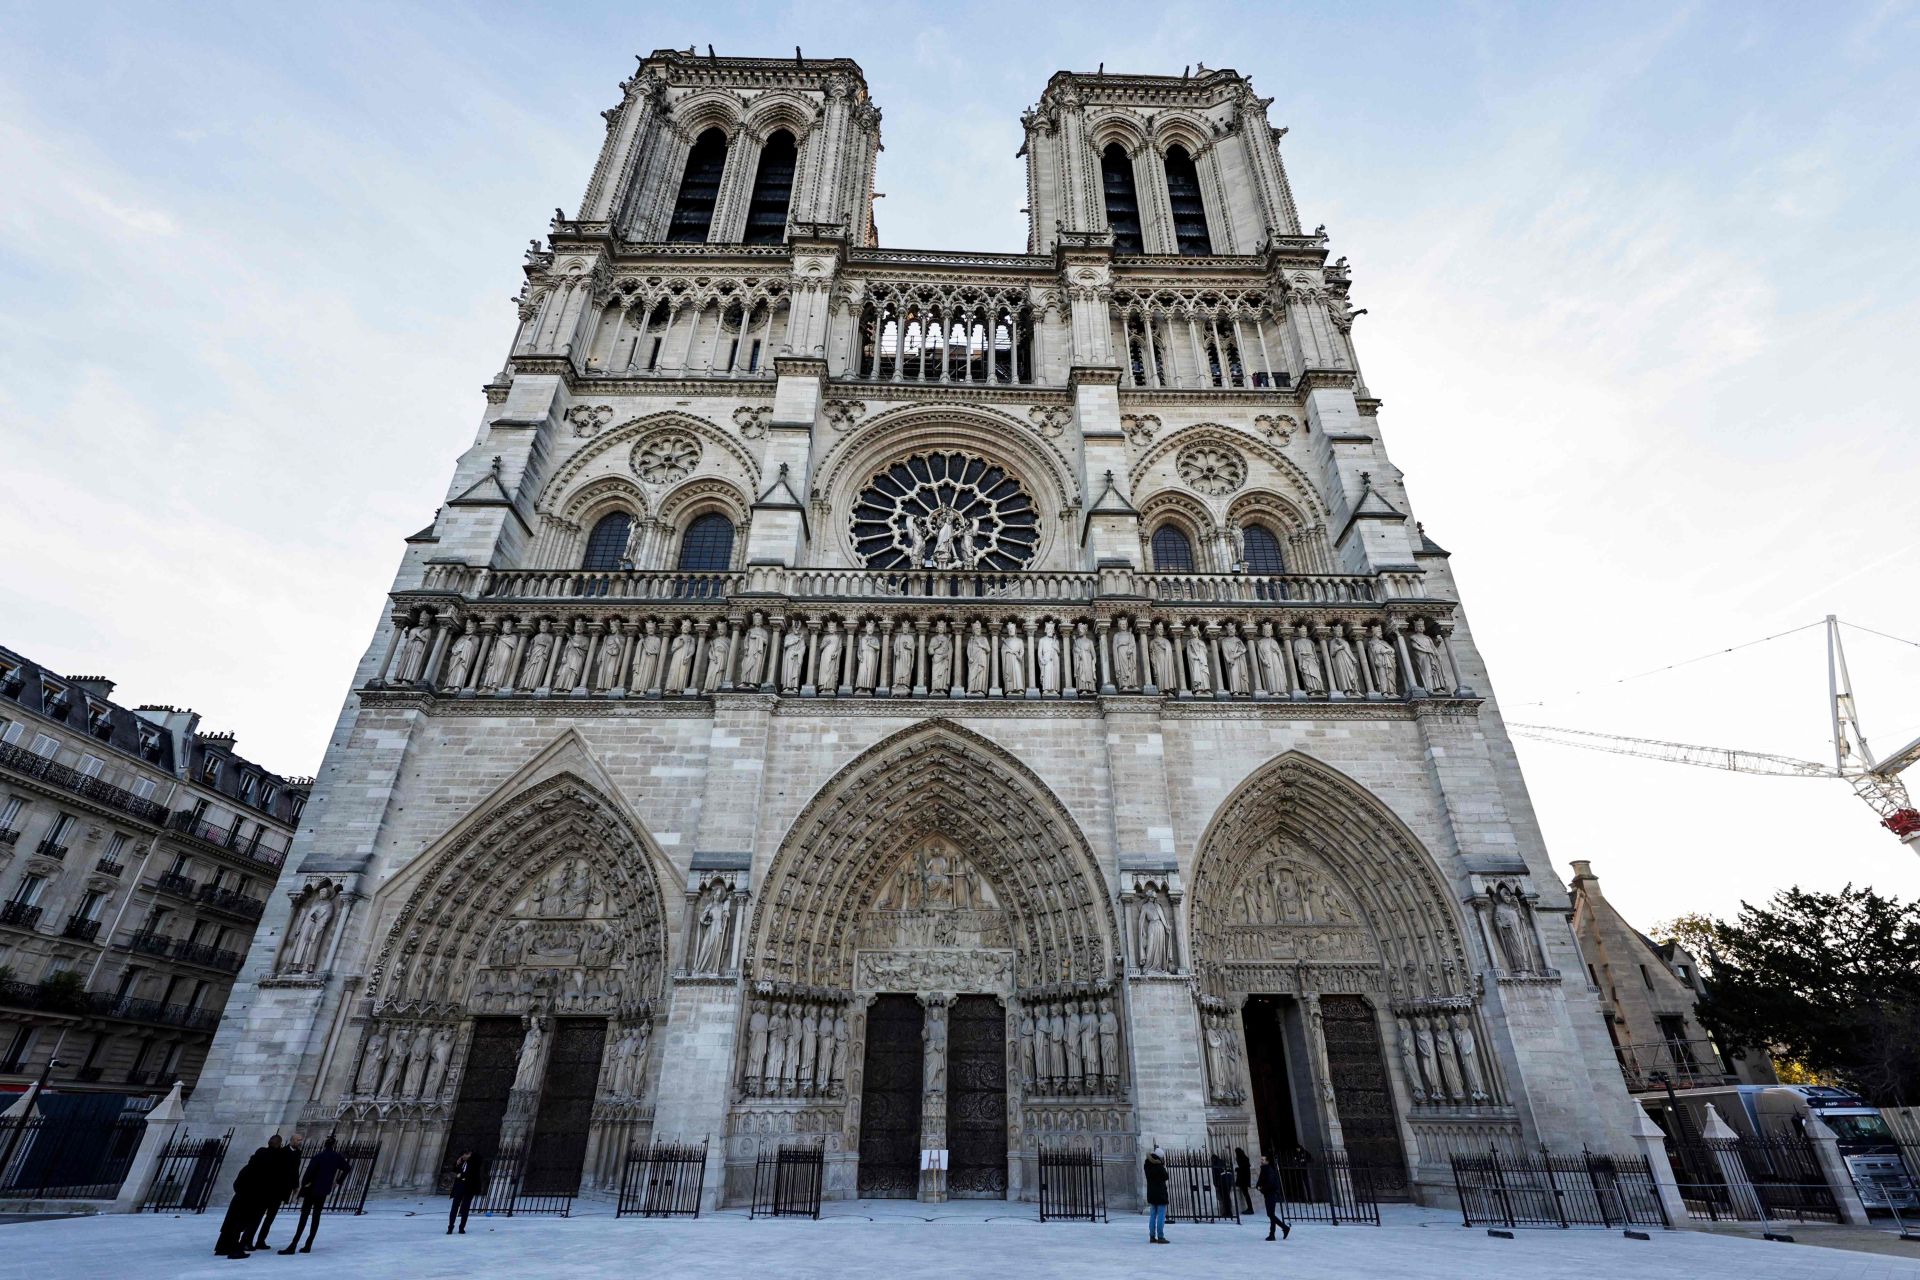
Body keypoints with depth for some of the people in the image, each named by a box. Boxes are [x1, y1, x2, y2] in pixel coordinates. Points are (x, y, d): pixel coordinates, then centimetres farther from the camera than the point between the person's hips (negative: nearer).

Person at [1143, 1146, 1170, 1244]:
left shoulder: (1148, 1165, 1)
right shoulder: (1159, 1167, -17)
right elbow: (1166, 1177, -5)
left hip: (1151, 1194, 7)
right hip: (1160, 1194, -7)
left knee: (1152, 1216, 11)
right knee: (1161, 1216, -2)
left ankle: (1152, 1237, 13)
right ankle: (1160, 1237, -3)